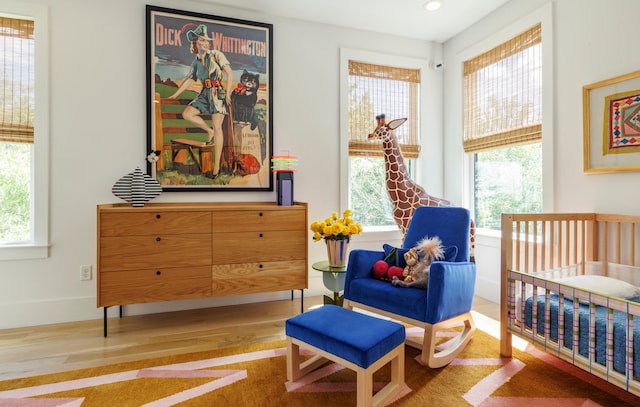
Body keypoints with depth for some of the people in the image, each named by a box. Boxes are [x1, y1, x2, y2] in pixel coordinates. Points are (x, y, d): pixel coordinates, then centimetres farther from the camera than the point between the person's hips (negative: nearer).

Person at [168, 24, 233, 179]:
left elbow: (229, 73, -6)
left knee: (217, 127, -13)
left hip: (218, 92, -5)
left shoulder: (216, 55, 2)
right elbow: (188, 80, 23)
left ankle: (216, 166, -13)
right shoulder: (196, 62, 16)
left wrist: (227, 93, -17)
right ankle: (209, 131, 11)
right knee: (187, 114, -12)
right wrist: (174, 95, 22)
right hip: (204, 93, 6)